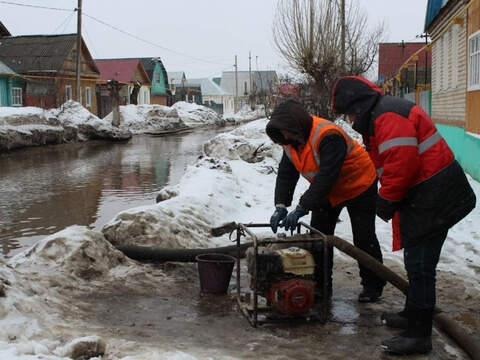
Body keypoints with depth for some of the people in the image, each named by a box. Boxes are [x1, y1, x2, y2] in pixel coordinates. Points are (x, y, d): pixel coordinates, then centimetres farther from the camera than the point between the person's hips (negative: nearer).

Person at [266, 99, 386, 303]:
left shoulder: (328, 136, -36)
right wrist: (280, 206, -25)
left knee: (363, 239, -2)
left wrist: (301, 208, -43)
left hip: (359, 187, -7)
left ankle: (373, 285, 13)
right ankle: (321, 285, 13)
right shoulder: (291, 140, -10)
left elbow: (326, 177, -41)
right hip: (328, 192, 8)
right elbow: (286, 174, -12)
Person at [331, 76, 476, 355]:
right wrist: (389, 200, 15)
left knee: (419, 265, -6)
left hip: (432, 200, -11)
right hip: (426, 196, 11)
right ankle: (413, 315, 37)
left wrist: (386, 200, -14)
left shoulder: (388, 116, -19)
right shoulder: (382, 115, 17)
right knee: (416, 261, 22)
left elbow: (402, 163, -27)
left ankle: (418, 335, 2)